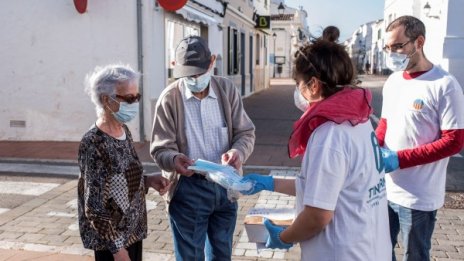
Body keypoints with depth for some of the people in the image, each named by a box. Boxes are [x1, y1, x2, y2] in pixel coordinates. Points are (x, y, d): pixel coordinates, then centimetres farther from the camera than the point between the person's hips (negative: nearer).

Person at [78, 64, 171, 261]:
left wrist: (148, 180, -3)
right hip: (112, 239, -8)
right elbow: (94, 207, -20)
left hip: (132, 230, 8)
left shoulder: (124, 131, 2)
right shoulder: (93, 143, -21)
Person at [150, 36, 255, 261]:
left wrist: (238, 151, -21)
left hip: (225, 185, 4)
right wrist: (174, 159, -33)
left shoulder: (227, 89, -2)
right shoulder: (169, 99, -11)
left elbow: (246, 132, 1)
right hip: (188, 189, -3)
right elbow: (161, 149, -10)